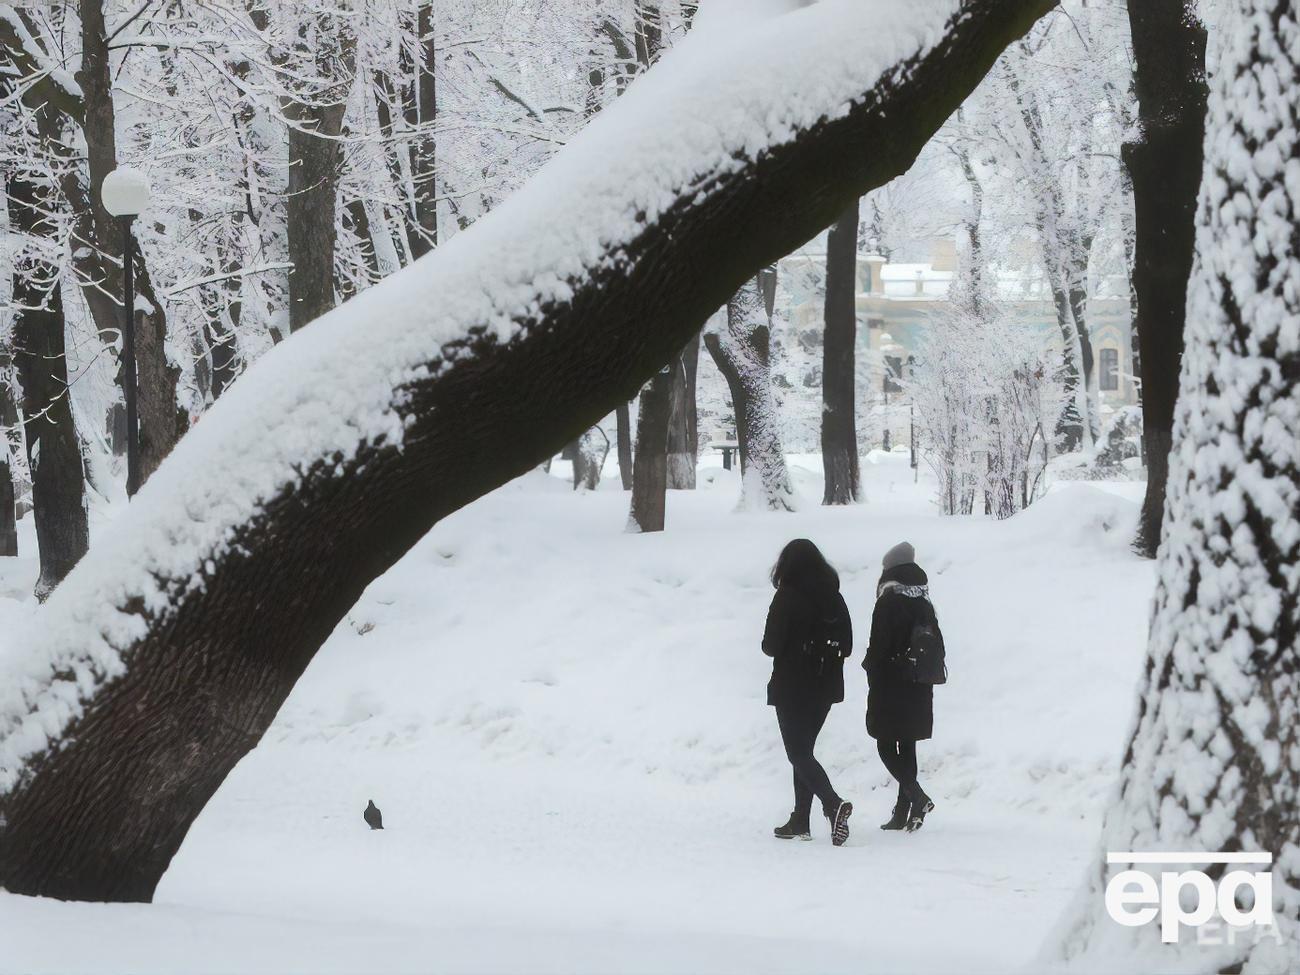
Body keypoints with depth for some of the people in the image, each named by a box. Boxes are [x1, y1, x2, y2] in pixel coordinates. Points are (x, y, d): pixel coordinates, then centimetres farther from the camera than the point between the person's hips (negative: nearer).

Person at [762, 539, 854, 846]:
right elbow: (846, 645, 5)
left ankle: (833, 804, -25)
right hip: (825, 688, 6)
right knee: (804, 750, 16)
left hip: (792, 688, -6)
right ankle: (800, 820, 16)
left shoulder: (787, 598, -14)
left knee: (798, 754, -3)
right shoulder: (834, 598, 2)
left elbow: (771, 645, -14)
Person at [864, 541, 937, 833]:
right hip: (919, 691, 7)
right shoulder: (924, 604, 9)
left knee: (886, 746, -1)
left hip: (891, 689, -7)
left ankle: (917, 796, -19)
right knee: (907, 748, 11)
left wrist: (870, 667, 0)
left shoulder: (888, 602, -14)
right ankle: (903, 813, 12)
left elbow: (878, 647, -16)